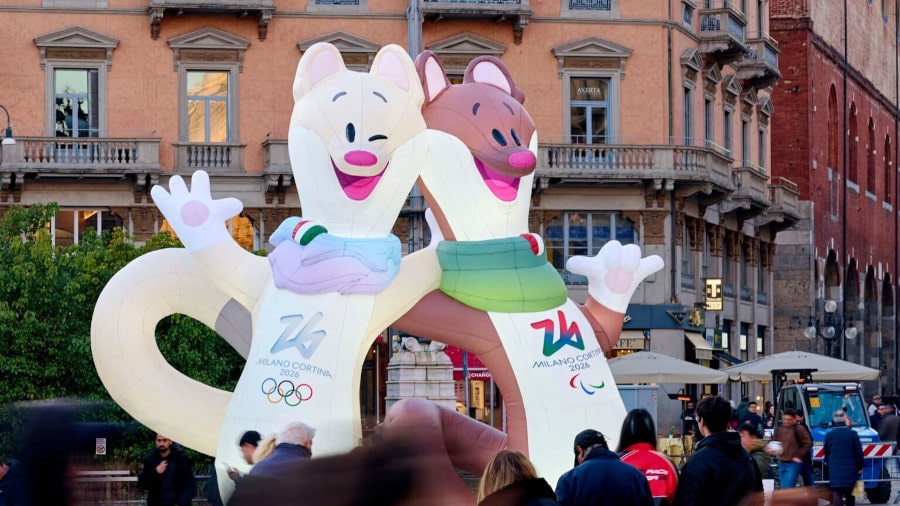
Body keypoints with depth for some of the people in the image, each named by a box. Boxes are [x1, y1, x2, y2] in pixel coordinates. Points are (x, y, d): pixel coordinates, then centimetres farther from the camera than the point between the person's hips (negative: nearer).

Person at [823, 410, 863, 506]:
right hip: (850, 469, 1)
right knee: (850, 494, 16)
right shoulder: (852, 434, -4)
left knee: (837, 494, -6)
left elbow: (826, 453, 9)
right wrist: (859, 467, 9)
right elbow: (859, 452, -2)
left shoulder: (829, 435, -1)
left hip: (835, 470, -1)